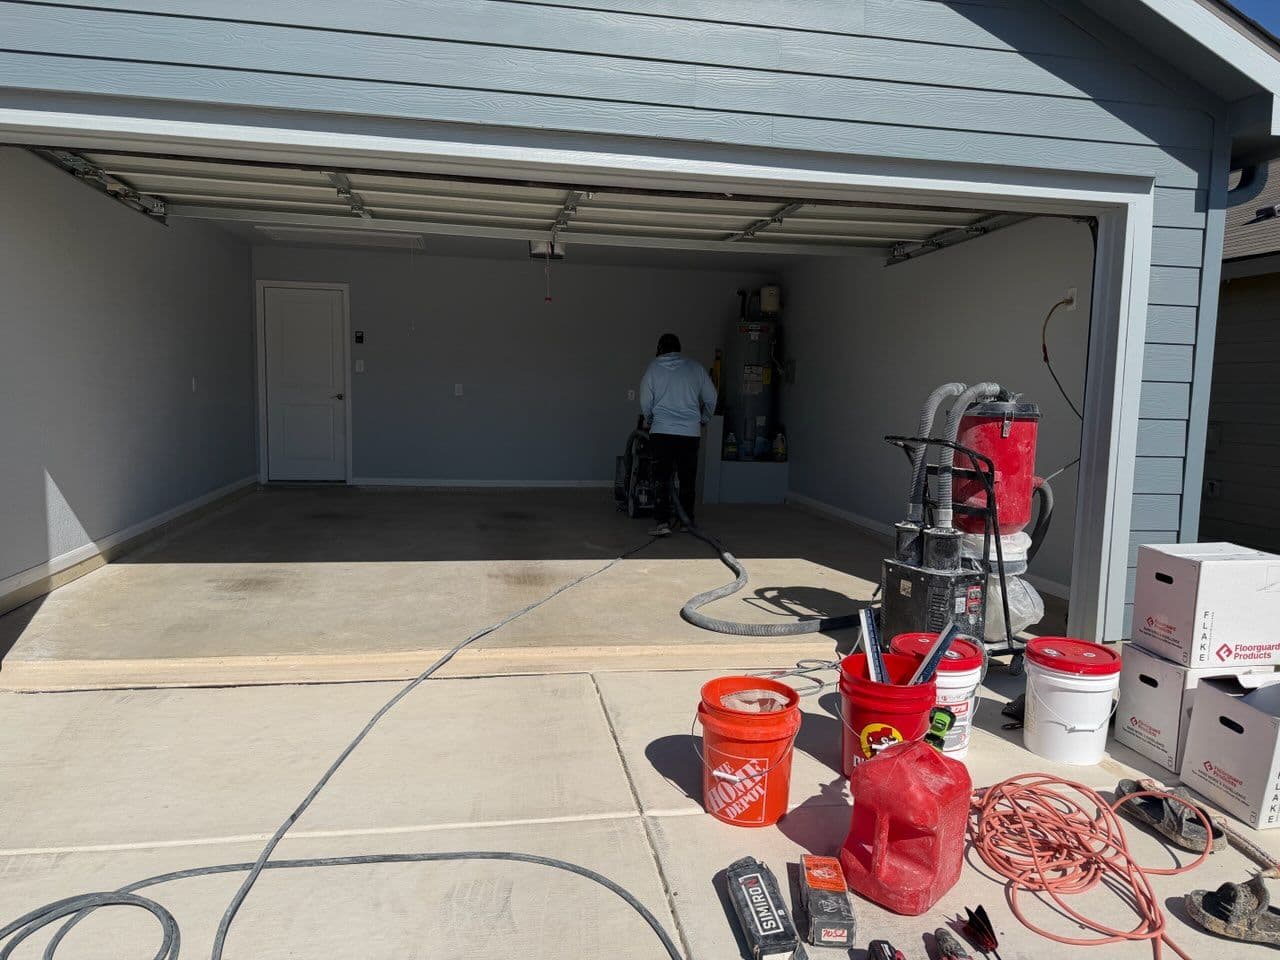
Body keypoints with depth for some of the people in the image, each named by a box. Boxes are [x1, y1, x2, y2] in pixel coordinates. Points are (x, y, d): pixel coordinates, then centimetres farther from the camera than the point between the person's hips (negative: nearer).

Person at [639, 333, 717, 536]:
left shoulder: (653, 368, 3)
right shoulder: (695, 367, 7)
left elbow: (645, 404, 3)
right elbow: (711, 398, 8)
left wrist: (649, 421, 23)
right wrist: (702, 420, 24)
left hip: (661, 432, -2)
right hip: (690, 433, 2)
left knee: (662, 479, 0)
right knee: (687, 480, 11)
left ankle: (662, 521, -9)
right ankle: (687, 521, 18)